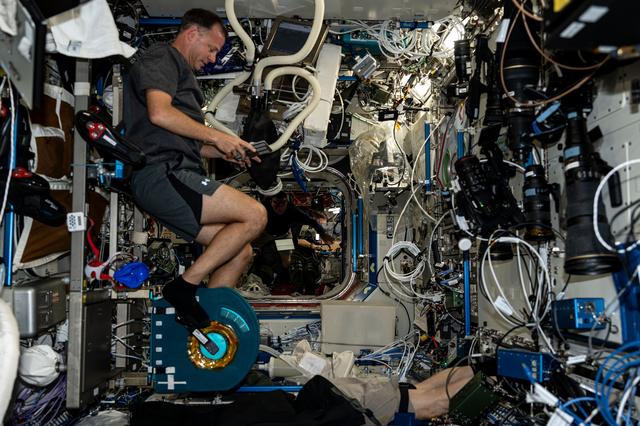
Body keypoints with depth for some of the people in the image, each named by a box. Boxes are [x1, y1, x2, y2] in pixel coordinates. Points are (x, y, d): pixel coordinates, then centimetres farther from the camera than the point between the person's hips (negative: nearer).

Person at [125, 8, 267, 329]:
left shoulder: (182, 74, 32)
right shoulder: (162, 57, 2)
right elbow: (159, 113, -18)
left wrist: (224, 152, 14)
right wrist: (216, 136, -10)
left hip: (173, 177, 10)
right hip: (162, 174, -10)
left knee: (241, 253, 4)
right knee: (255, 215, -19)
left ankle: (207, 324, 6)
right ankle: (185, 287, -13)